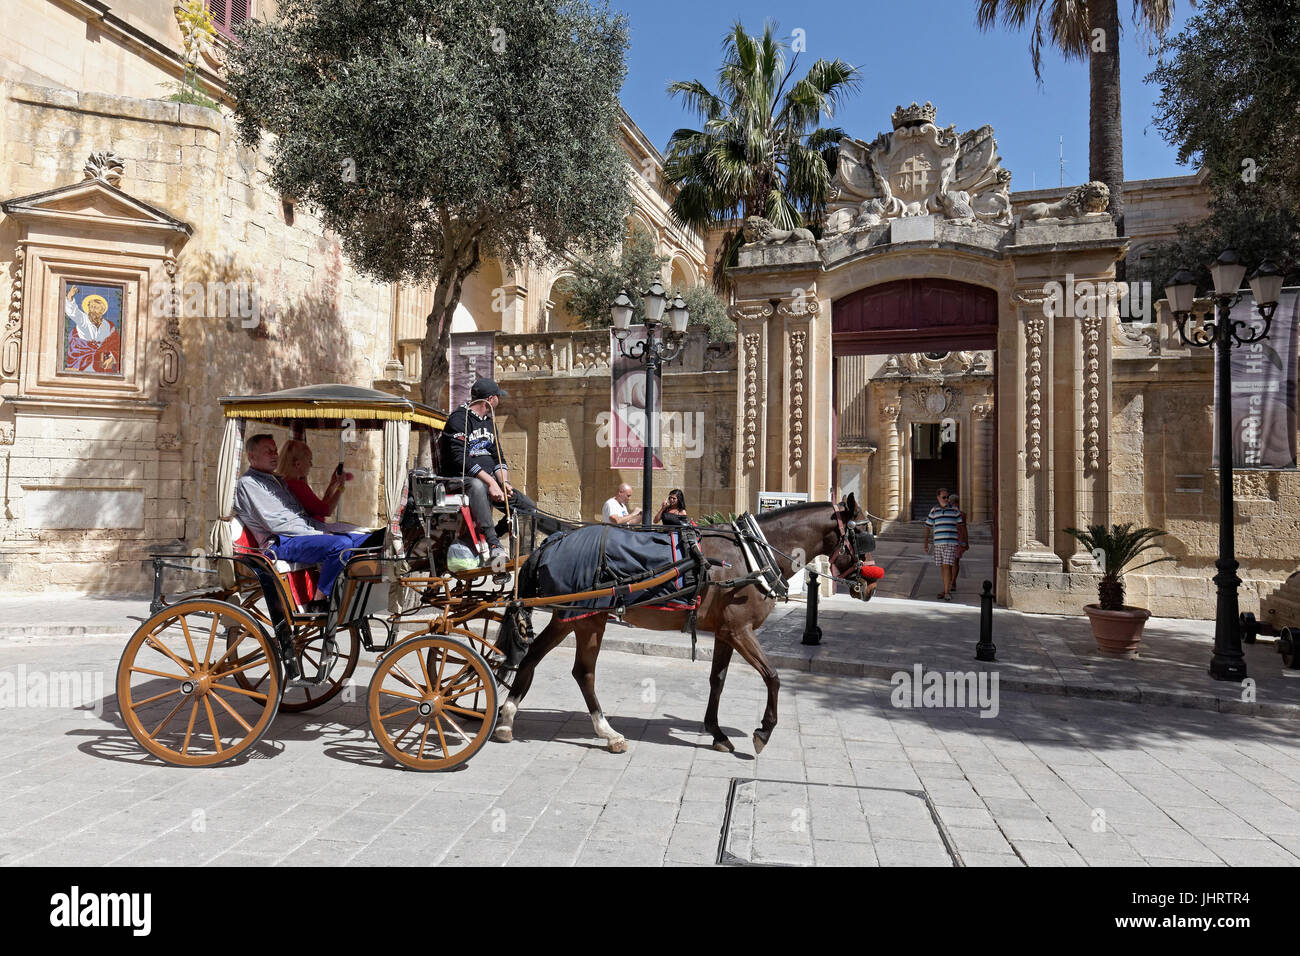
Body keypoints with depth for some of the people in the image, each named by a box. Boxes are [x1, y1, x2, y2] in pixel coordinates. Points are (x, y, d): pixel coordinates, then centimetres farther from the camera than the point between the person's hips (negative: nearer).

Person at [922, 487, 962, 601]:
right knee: (942, 567, 9)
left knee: (947, 566, -13)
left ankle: (947, 592, -13)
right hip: (938, 543, 3)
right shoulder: (934, 510, 8)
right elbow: (928, 527, 12)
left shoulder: (954, 510, 4)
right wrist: (926, 543, 7)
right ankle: (946, 589, 21)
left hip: (951, 543, -3)